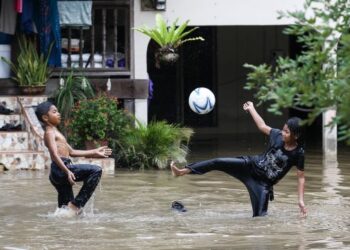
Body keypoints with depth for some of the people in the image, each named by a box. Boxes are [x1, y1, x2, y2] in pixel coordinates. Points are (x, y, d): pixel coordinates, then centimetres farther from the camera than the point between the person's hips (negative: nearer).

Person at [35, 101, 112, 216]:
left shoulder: (56, 133, 26)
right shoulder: (50, 133, -4)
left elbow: (71, 152, 31)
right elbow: (54, 154, -17)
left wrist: (94, 152, 31)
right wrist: (67, 172, -29)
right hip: (60, 169, -10)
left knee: (65, 210, 8)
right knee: (96, 170, -16)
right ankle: (76, 205, -16)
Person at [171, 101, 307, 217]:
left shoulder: (298, 153, -16)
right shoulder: (278, 136, -9)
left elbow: (301, 177, -8)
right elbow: (262, 126, 9)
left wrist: (301, 201, -13)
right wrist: (251, 109, 18)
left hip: (263, 183, -3)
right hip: (251, 165, 3)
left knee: (260, 215, -15)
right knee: (218, 163, -13)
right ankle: (182, 171, -9)